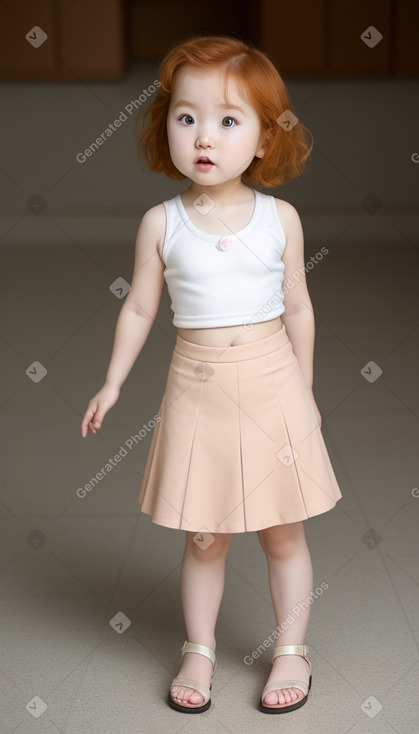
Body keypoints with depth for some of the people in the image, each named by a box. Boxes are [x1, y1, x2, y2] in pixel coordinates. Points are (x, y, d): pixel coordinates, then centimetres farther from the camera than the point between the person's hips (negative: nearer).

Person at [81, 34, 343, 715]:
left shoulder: (280, 218, -3)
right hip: (197, 390, 0)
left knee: (283, 531, 10)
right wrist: (113, 383, 6)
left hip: (272, 385, 0)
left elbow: (298, 309, 6)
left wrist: (304, 390, 10)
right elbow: (139, 308, 6)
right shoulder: (162, 223, -4)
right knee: (204, 537, 10)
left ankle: (291, 651, 28)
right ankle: (199, 651, 29)